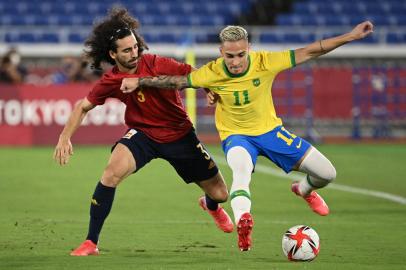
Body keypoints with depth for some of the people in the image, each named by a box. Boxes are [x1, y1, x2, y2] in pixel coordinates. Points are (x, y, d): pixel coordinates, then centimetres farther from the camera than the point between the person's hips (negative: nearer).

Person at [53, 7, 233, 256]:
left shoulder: (157, 64, -19)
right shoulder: (111, 82, -14)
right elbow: (83, 107, -1)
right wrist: (65, 138, -12)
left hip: (180, 135, 0)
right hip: (143, 134, 0)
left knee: (220, 193, 5)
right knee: (113, 172, -30)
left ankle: (211, 205, 50)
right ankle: (91, 243, -19)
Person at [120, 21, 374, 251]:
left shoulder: (264, 62, -21)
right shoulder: (211, 73, -21)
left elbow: (308, 52, -19)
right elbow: (175, 81, -11)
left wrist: (351, 36, -21)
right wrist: (139, 82, -19)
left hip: (270, 129, 3)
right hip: (236, 135, -2)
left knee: (327, 174, 0)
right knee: (242, 168, -40)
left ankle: (305, 190, 36)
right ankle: (243, 220, -60)